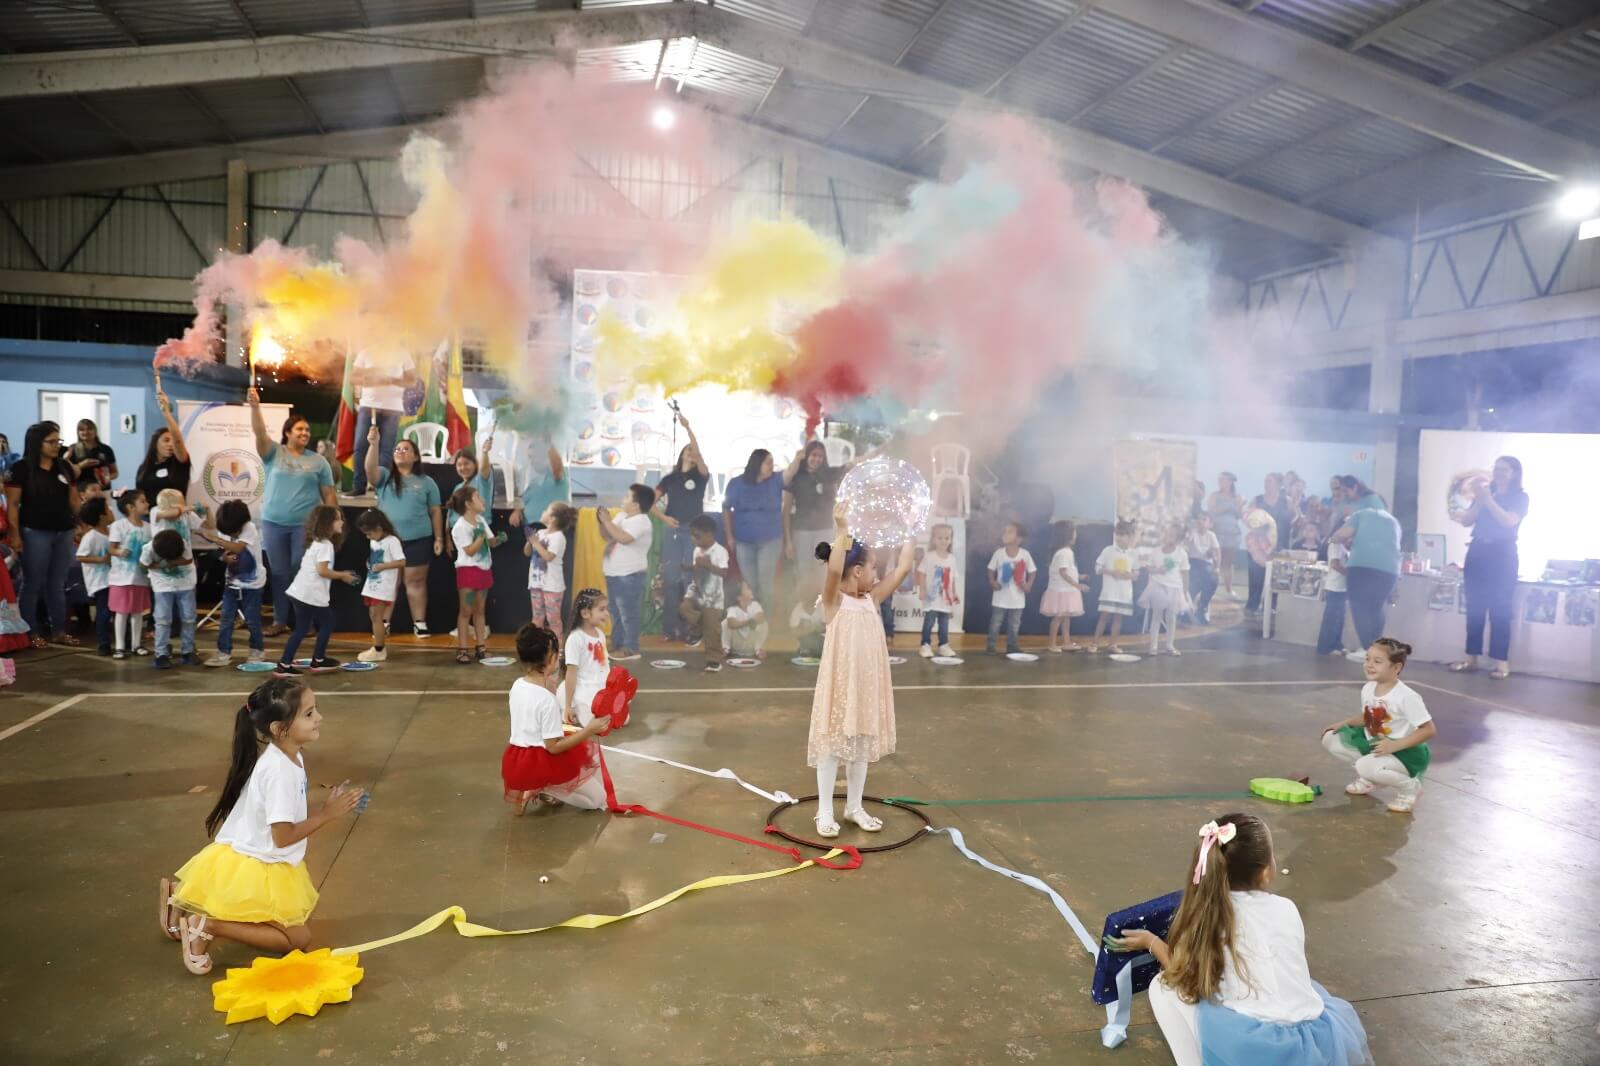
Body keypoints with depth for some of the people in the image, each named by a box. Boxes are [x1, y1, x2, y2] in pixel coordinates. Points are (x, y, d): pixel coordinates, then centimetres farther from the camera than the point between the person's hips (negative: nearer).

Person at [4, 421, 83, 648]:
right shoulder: (22, 468, -6)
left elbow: (74, 500, 14)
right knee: (33, 584, 3)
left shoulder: (64, 467, 9)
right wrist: (14, 533, -14)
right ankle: (32, 633, 11)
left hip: (64, 533, 5)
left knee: (57, 584, 12)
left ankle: (60, 631, 18)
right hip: (35, 533, -5)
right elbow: (12, 504, -8)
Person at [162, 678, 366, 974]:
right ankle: (208, 926, -6)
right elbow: (283, 836, -24)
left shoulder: (290, 756, 0)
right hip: (252, 869, -9)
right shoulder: (279, 769, -28)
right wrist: (326, 814, -17)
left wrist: (329, 805, -4)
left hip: (253, 862, 9)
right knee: (298, 938, -4)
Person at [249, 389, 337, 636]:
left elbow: (328, 494, 5)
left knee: (302, 572, 1)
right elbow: (259, 432, -13)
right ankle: (279, 620, 16)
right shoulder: (274, 452, 3)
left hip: (305, 525, -1)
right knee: (279, 573, 8)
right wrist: (255, 406, -28)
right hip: (274, 524, 1)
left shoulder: (317, 461, 5)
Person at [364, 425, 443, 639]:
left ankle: (419, 623, 9)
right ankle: (384, 624, 12)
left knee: (416, 581, 4)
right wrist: (373, 444, -29)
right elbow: (370, 469, -16)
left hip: (417, 540, -1)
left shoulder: (426, 482, 7)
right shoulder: (384, 477, 6)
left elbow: (435, 512, 8)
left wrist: (438, 538, 2)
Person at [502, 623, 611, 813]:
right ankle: (542, 789, -3)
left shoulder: (518, 685, 1)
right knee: (597, 798, 8)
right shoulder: (547, 699, -22)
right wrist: (589, 730, -18)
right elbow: (554, 747, -20)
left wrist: (550, 687, 12)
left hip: (515, 764, 8)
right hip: (539, 765, -8)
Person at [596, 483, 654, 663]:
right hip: (614, 573, 10)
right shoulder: (622, 516, 13)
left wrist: (608, 521, -22)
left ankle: (631, 649, 0)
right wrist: (602, 521, -1)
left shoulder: (641, 521, -16)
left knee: (628, 613, -6)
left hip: (630, 574, -10)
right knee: (617, 612, 16)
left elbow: (623, 538, -29)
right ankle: (617, 646, 25)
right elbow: (607, 535, 17)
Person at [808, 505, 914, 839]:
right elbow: (834, 569, -31)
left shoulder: (872, 599, 8)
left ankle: (854, 807, 29)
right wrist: (842, 530, -32)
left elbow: (903, 568, 8)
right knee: (832, 746, 3)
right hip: (839, 685, -6)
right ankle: (825, 812, 15)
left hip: (867, 686, 6)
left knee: (862, 746, 15)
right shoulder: (834, 599, -10)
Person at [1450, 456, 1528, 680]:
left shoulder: (1520, 497, 4)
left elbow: (1509, 521, -14)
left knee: (1499, 609, -8)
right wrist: (1479, 499, -7)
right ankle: (1471, 657, 6)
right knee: (1474, 607, 2)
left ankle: (1502, 662, -8)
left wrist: (1488, 499, -16)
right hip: (1477, 552, 4)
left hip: (1502, 555, -4)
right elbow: (1467, 521, 5)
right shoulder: (1485, 492, 15)